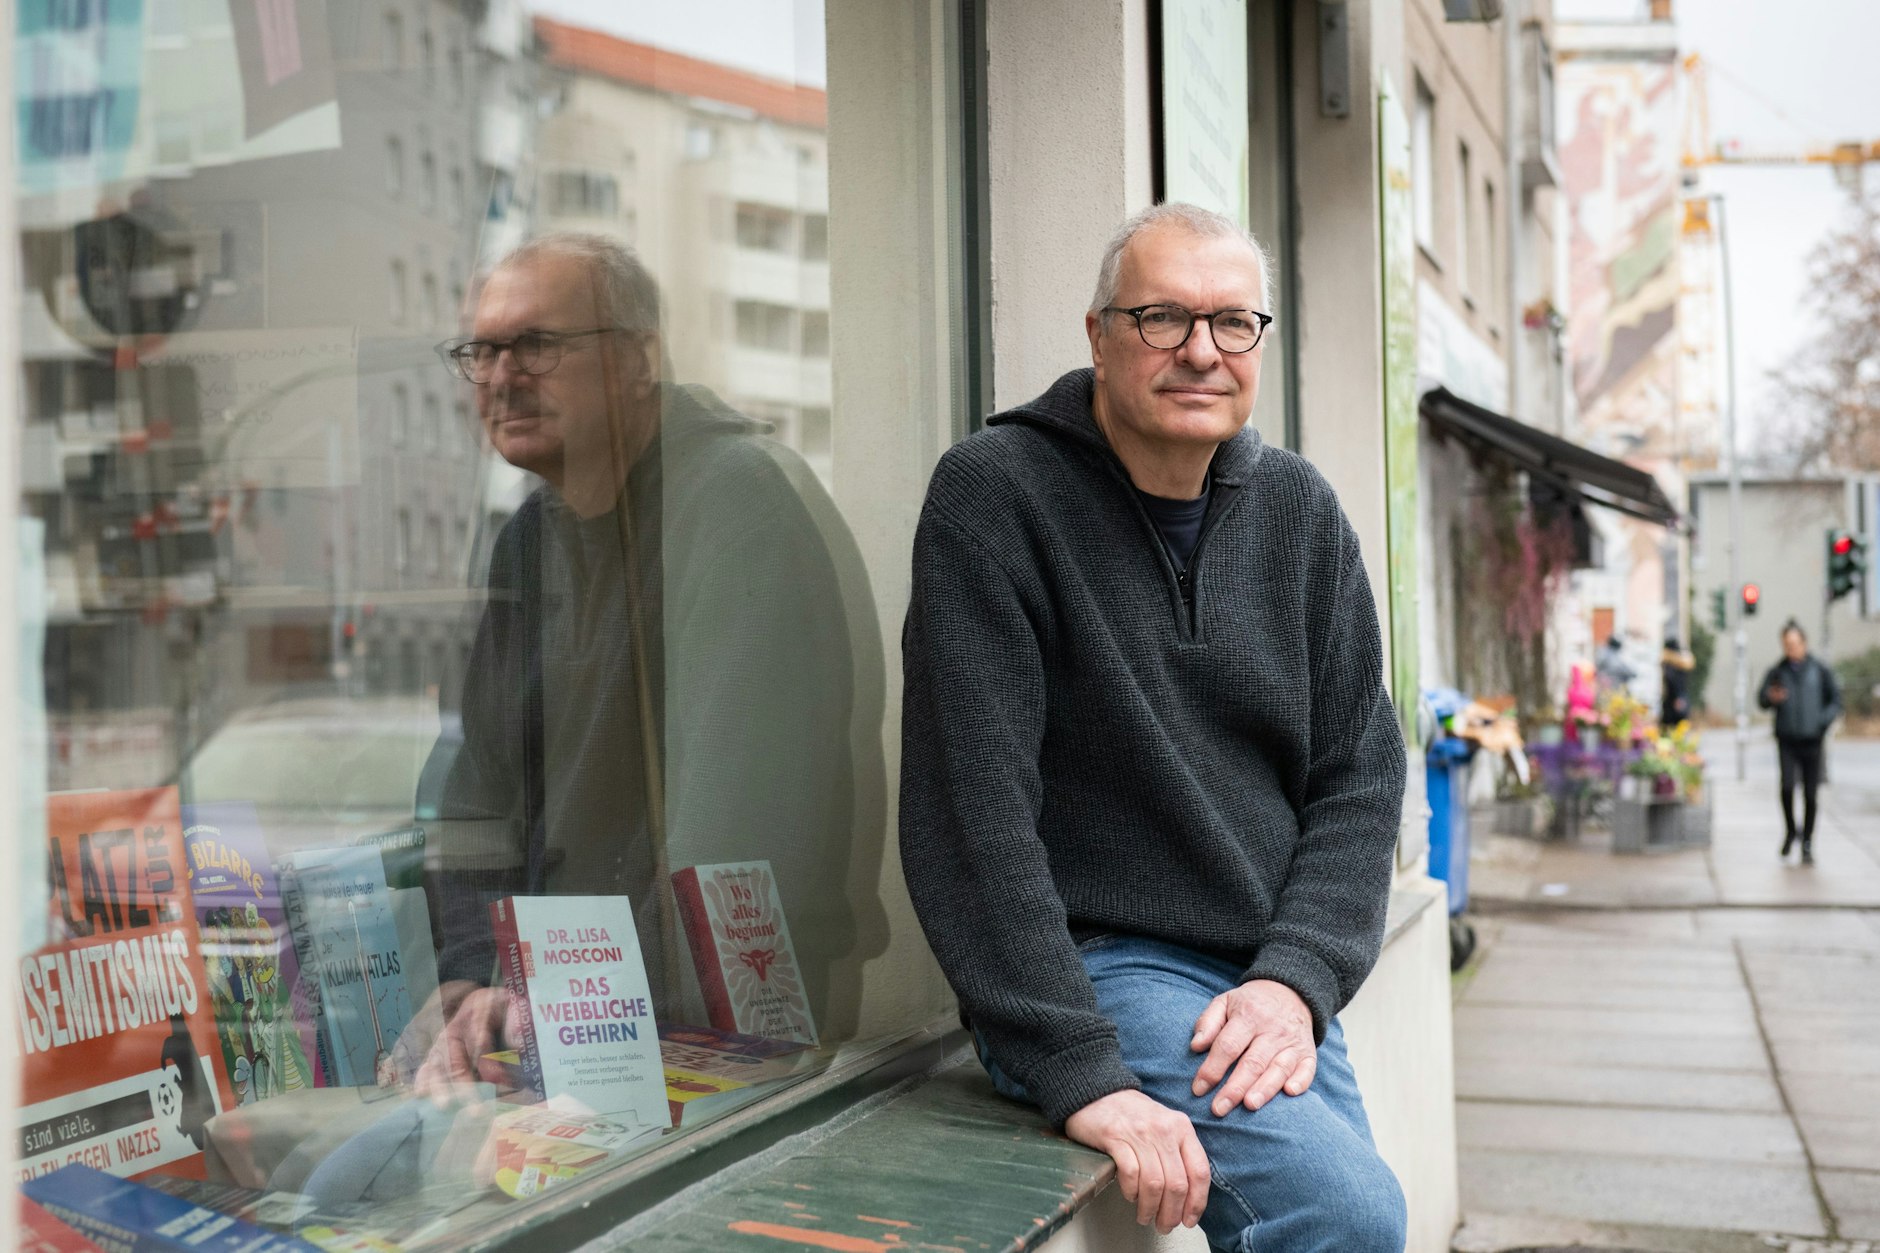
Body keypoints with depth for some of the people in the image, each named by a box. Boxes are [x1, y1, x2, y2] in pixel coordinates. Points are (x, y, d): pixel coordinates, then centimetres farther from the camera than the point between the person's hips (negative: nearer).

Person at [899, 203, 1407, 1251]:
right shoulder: (994, 495, -10)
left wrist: (1298, 979, -10)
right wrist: (1079, 1070, -23)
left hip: (1274, 993, 6)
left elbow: (1361, 777, 6)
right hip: (1096, 969, -6)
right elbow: (971, 810, -17)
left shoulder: (1300, 513, 7)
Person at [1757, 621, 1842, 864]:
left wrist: (1823, 721, -7)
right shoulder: (1777, 671, 3)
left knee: (1810, 794, 2)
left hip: (1812, 741, 0)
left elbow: (1835, 699, 9)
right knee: (1787, 785, -15)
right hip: (1787, 740, 0)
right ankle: (1790, 830, 9)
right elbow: (1761, 699, 6)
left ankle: (1807, 844, 14)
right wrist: (1771, 698, -16)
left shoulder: (1819, 670, 2)